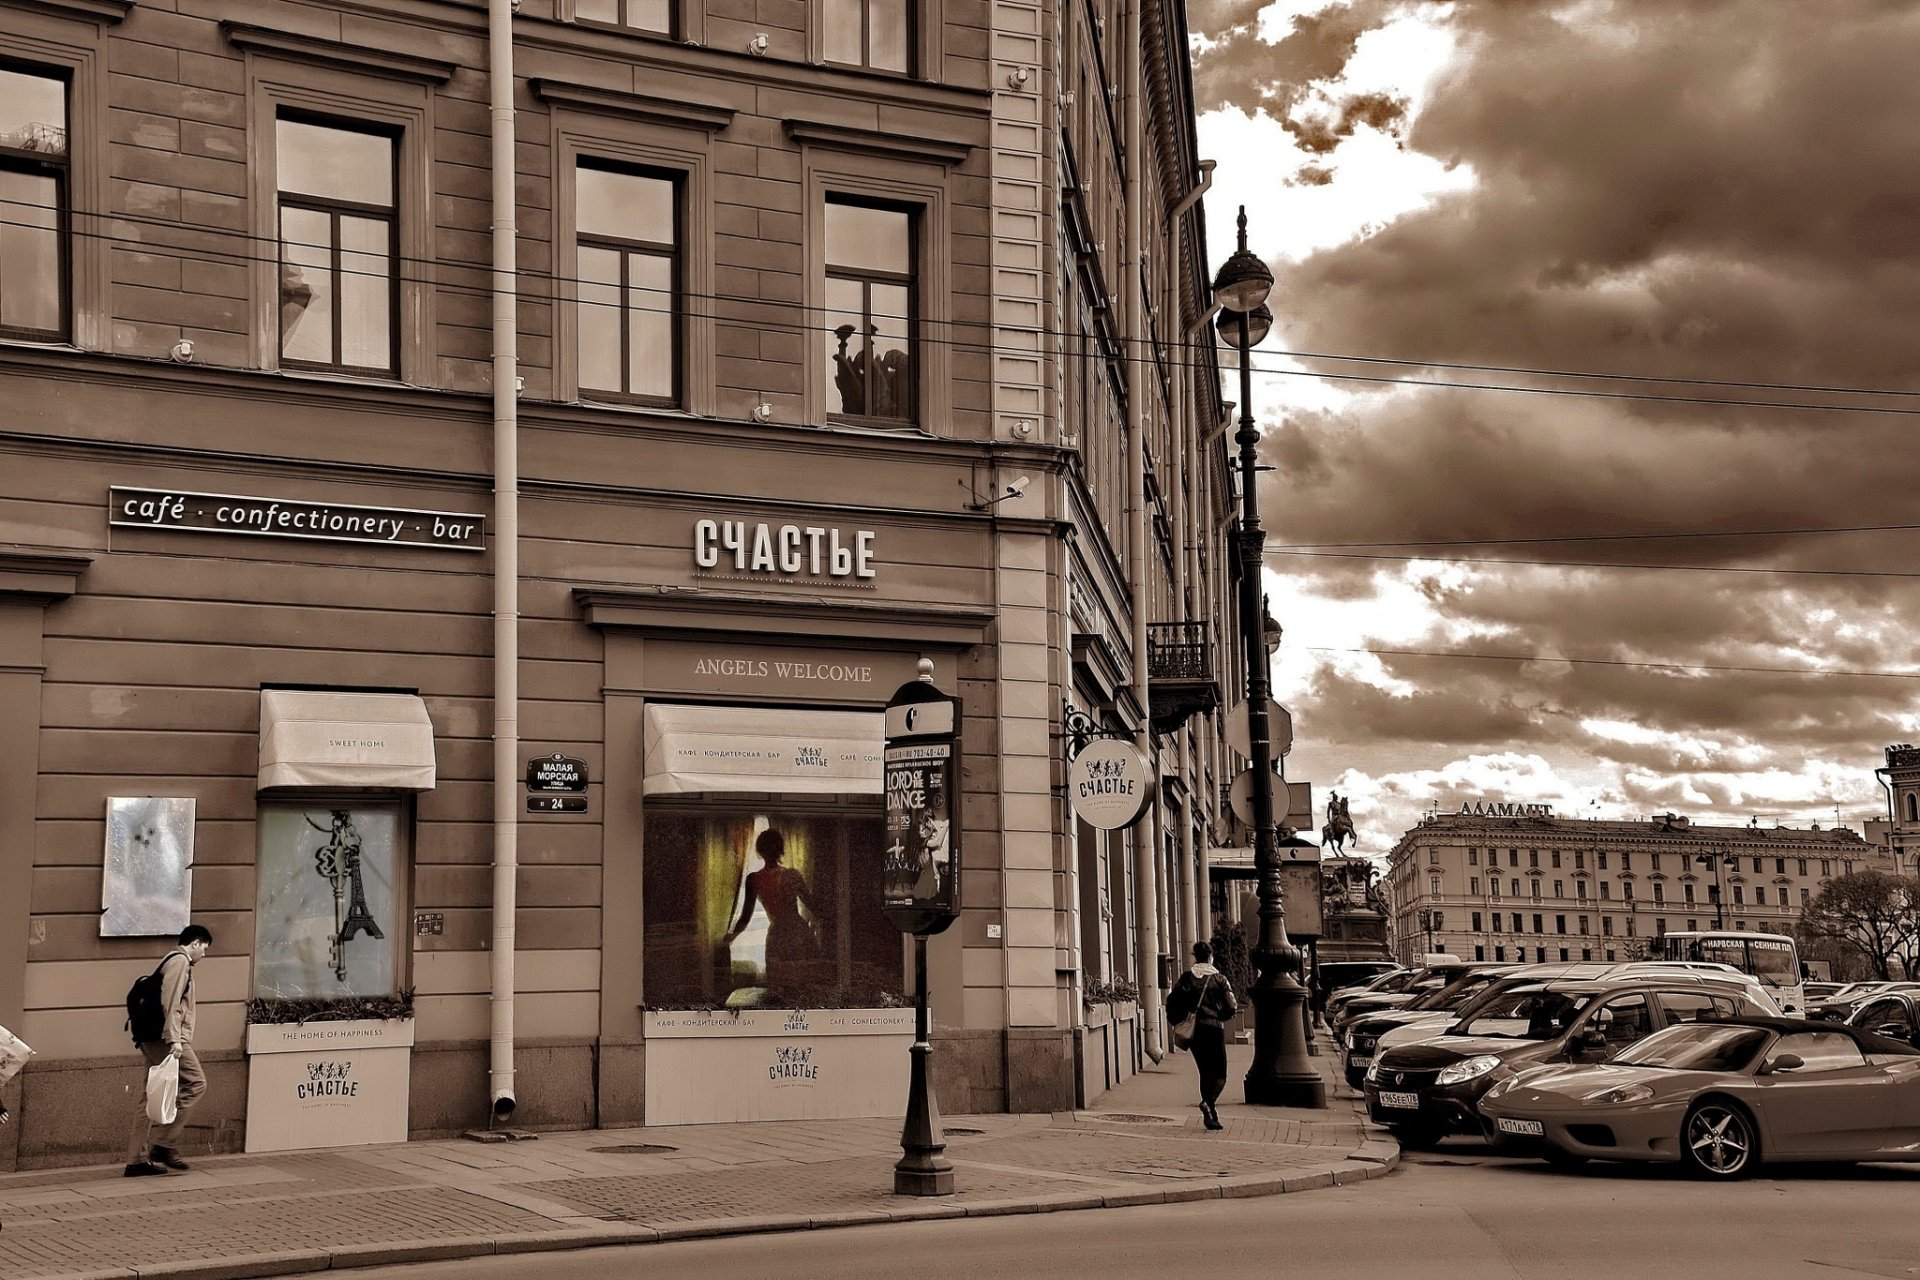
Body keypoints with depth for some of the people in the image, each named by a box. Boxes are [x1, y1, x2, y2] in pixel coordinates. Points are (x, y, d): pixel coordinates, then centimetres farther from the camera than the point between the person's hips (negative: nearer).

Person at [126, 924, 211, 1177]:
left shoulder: (172, 961, 24)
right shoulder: (179, 961, -6)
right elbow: (171, 1003, -17)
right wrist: (174, 1039, -22)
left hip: (151, 1040, 10)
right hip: (165, 1039, -10)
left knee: (150, 1098, 8)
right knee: (195, 1083, -5)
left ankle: (137, 1159, 8)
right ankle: (164, 1144, -7)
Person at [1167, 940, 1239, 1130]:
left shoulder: (1186, 978, 4)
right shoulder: (1219, 979, -3)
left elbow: (1172, 1003, 0)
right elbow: (1231, 1007, -6)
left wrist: (1179, 1022, 13)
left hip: (1193, 1030, 3)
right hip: (1214, 1028, -3)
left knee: (1205, 1073, 14)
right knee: (1219, 1075, 3)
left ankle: (1210, 1116, 11)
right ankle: (1208, 1102, -25)